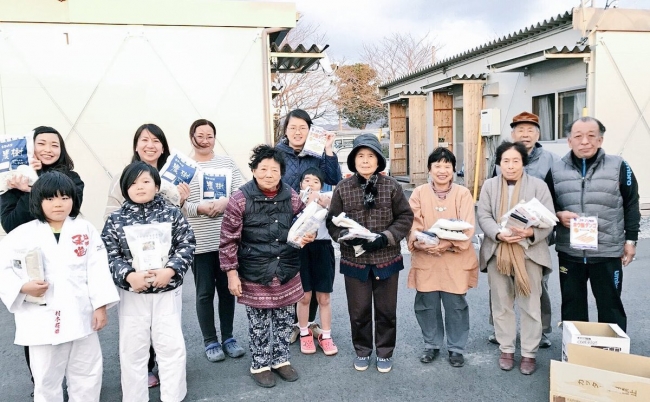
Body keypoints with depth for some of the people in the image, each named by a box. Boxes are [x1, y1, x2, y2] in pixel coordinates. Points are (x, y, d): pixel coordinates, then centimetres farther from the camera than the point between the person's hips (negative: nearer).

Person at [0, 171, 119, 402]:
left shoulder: (85, 230, -1)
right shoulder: (21, 235, -4)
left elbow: (97, 269, -2)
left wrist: (101, 306, -6)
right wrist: (23, 287, -18)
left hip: (81, 317, 1)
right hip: (43, 320, -1)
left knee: (88, 375, 15)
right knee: (46, 380, 14)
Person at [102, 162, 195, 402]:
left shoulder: (172, 213, -1)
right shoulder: (116, 219, 0)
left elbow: (186, 246, -3)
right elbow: (109, 255, -2)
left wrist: (170, 270, -16)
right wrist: (128, 275, -18)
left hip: (167, 291, 0)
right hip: (131, 293, 1)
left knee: (171, 345, 5)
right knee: (132, 349, 11)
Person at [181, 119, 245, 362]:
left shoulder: (227, 163, 7)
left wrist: (226, 202, -17)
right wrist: (199, 208, -21)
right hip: (199, 242, -2)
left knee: (227, 290, 12)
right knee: (205, 293, 7)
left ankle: (228, 338, 28)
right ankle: (210, 342, 22)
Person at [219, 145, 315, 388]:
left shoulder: (292, 197, -1)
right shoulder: (240, 199, -12)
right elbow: (228, 240, -9)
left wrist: (309, 235, -8)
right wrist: (232, 273, -10)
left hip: (287, 272, 4)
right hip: (255, 275, -3)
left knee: (285, 320, 16)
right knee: (259, 323, 10)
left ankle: (281, 359, 37)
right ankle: (260, 365, 31)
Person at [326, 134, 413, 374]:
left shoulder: (392, 187, -5)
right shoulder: (343, 189, -4)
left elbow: (405, 217, -2)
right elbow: (332, 222, -1)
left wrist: (385, 238, -15)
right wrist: (349, 237, -19)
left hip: (387, 259, 0)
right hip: (354, 261, 0)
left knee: (386, 309, 12)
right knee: (358, 310, 12)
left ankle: (385, 352, 32)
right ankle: (362, 351, 34)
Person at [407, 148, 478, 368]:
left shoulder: (463, 194, 0)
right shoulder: (419, 193, 3)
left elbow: (467, 228, -8)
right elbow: (413, 225, -3)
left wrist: (448, 244, -23)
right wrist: (423, 243, -21)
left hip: (455, 260, -1)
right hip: (425, 259, 1)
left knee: (456, 305, 6)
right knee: (426, 305, 9)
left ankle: (456, 348, 25)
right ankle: (432, 345, 29)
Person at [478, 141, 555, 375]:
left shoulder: (538, 186, 0)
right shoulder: (489, 185, 6)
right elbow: (483, 216, -2)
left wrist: (530, 232, -24)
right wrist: (499, 234, -21)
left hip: (529, 253, -2)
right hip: (497, 252, 2)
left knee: (530, 305, 4)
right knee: (501, 304, 11)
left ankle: (529, 353, 18)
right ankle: (506, 350, 25)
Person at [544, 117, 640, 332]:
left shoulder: (619, 167, -2)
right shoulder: (556, 170, 3)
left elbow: (631, 206, 4)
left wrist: (631, 239, 2)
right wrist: (558, 215, -10)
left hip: (608, 252, -2)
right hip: (569, 253, 2)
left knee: (610, 306, 10)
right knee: (572, 306, 13)